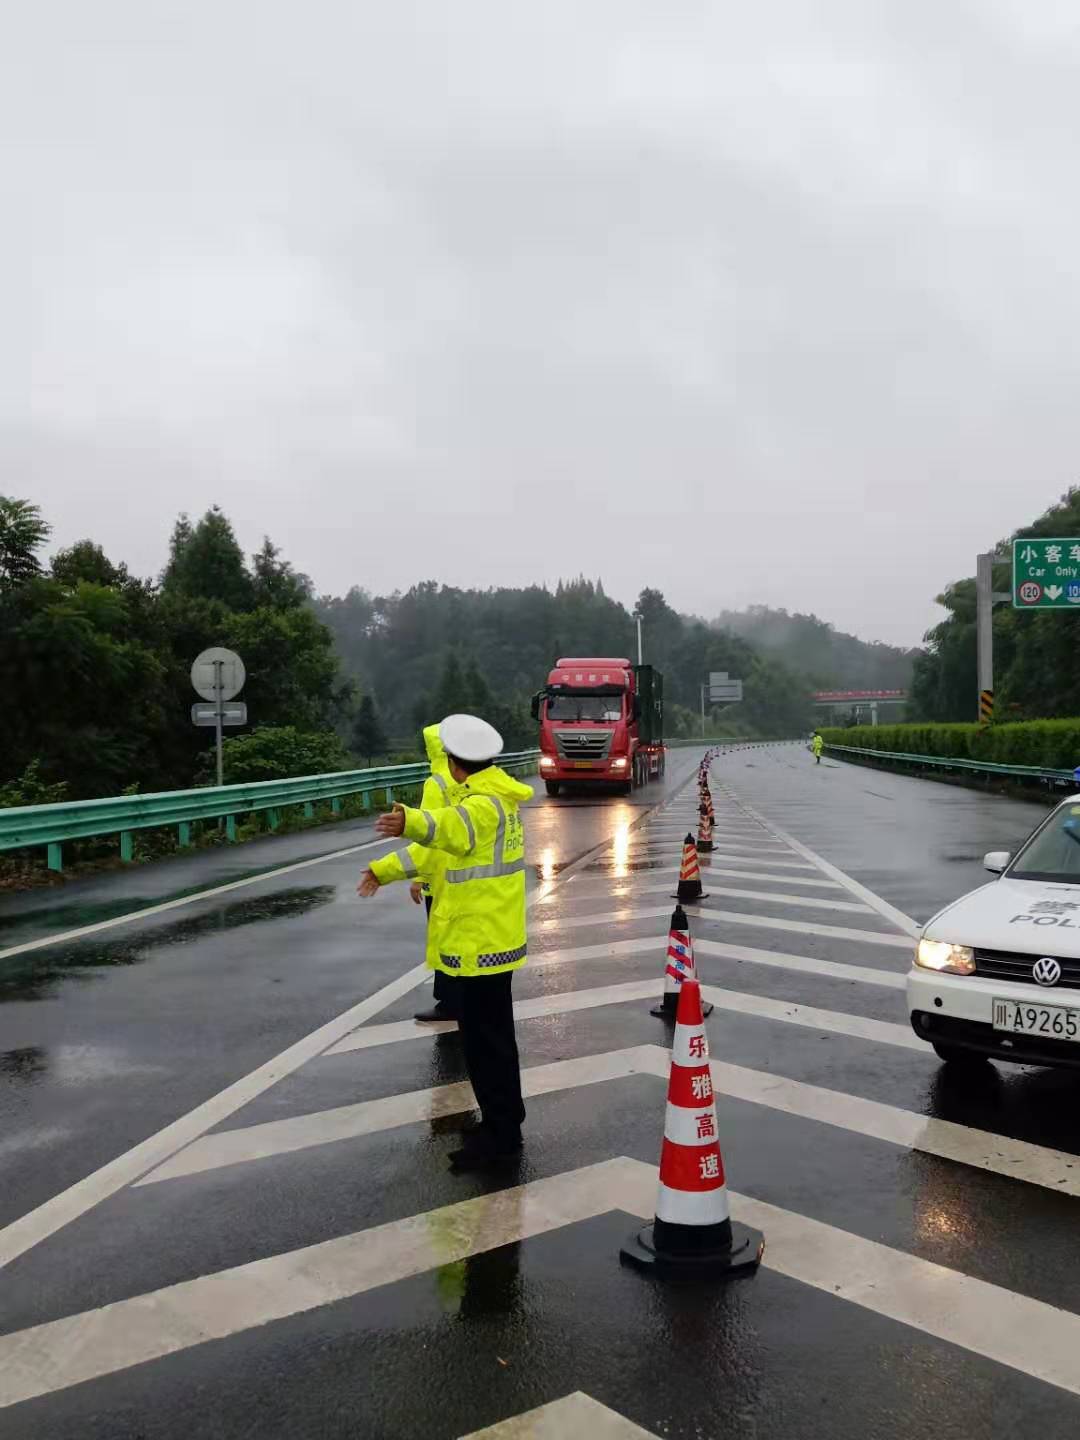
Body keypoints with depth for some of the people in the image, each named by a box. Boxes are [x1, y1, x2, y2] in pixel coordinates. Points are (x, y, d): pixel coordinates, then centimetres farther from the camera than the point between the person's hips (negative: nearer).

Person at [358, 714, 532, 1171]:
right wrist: (384, 869, 25)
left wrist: (411, 822, -65)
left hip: (481, 939, -11)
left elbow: (456, 830, -46)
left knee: (484, 1038, -3)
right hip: (489, 936, 11)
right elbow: (439, 846, 21)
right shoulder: (491, 796, 12)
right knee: (493, 1034, 20)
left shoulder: (485, 802, -21)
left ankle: (500, 1133, 7)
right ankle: (504, 1121, 33)